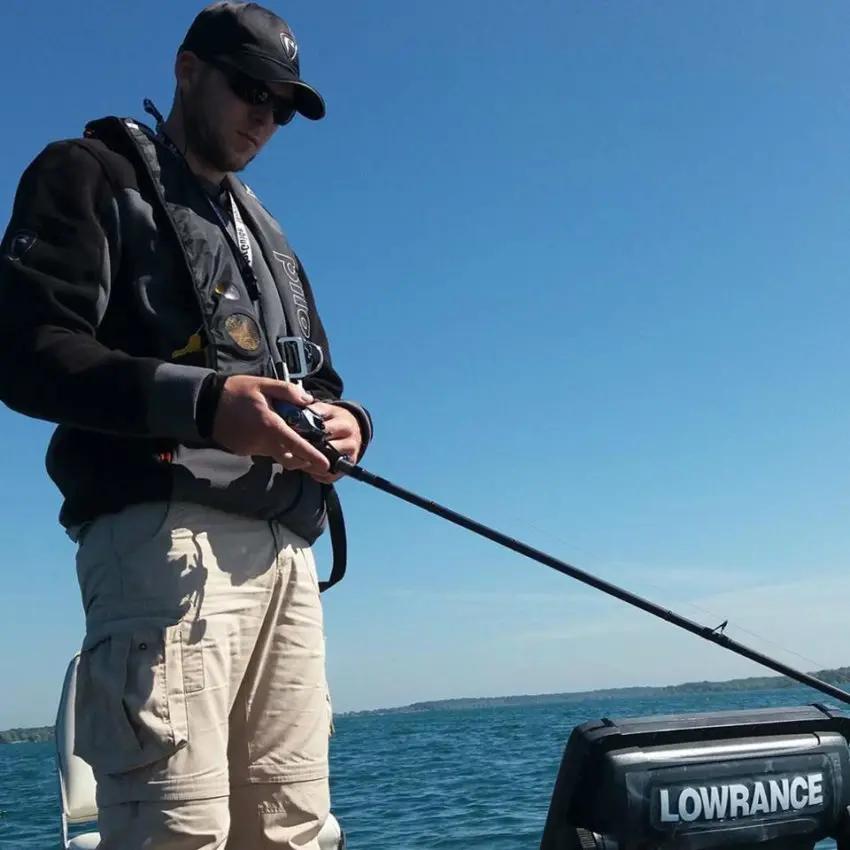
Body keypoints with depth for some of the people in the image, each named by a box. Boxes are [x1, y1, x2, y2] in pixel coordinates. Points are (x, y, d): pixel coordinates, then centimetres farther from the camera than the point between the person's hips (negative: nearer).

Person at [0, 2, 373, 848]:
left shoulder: (269, 238, 31)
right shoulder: (92, 175, 9)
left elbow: (318, 385, 28)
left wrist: (344, 420, 1)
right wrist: (202, 401, -21)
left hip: (285, 548, 7)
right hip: (162, 531, -6)